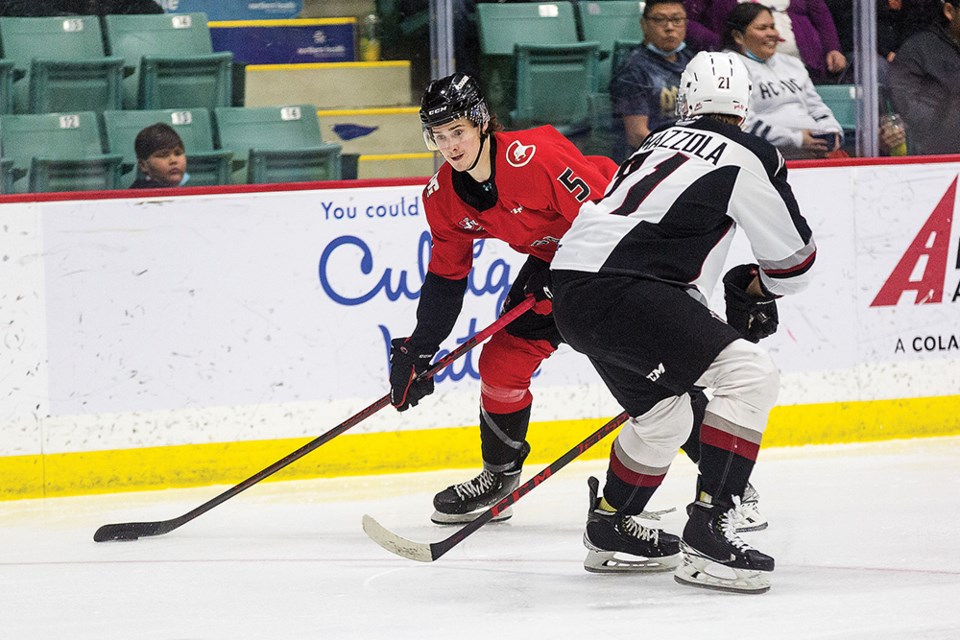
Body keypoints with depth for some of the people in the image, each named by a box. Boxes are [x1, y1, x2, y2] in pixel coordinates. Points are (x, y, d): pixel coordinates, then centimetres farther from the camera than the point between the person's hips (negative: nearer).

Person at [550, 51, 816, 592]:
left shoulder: (661, 142, 26)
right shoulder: (747, 156, 3)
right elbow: (795, 260, 10)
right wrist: (753, 288, 31)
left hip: (574, 290, 9)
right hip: (619, 290, -9)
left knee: (664, 414, 28)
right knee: (750, 374, -13)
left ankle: (610, 528, 44)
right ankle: (707, 529, -19)